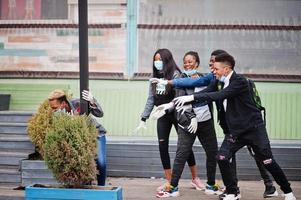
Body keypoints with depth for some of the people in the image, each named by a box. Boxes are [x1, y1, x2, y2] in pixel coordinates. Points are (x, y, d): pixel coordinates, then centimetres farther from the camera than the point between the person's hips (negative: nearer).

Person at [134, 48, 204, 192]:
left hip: (177, 114, -5)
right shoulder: (155, 77, 6)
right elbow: (150, 99, 8)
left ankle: (195, 178, 17)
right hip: (163, 116, 6)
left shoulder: (175, 75, -12)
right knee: (162, 147, 1)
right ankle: (169, 181, 10)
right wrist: (143, 119, 4)